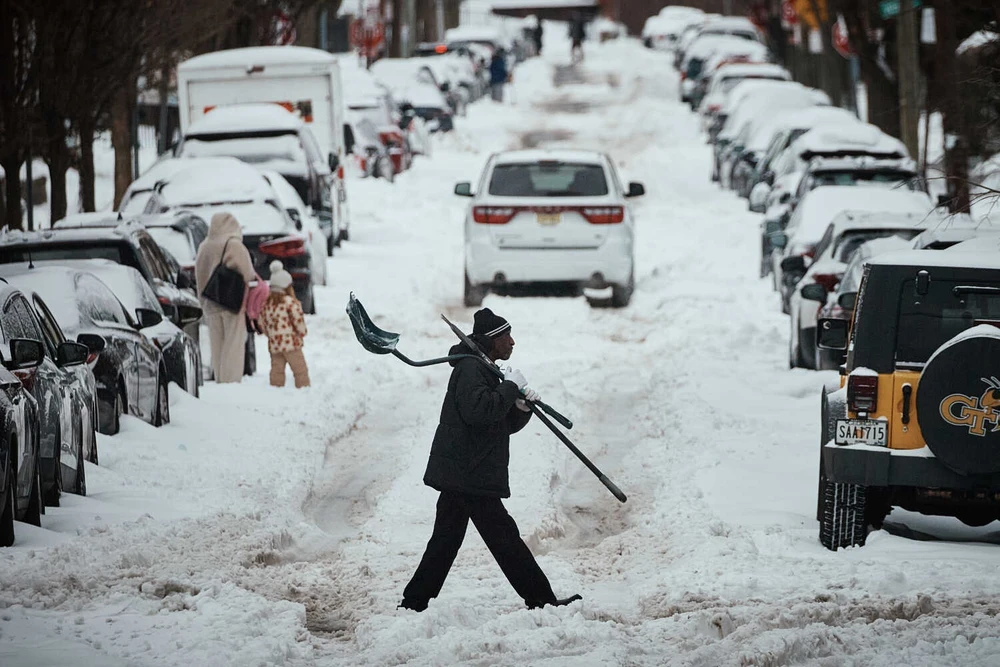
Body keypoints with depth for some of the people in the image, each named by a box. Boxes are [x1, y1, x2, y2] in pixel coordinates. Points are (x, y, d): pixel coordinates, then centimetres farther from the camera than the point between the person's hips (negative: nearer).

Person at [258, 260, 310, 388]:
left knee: (277, 370, 10)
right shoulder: (289, 301, -11)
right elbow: (298, 319, -12)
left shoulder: (266, 303, 7)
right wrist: (302, 332, 6)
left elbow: (262, 323, 11)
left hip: (273, 343, 6)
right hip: (290, 342, -6)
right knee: (300, 369, 1)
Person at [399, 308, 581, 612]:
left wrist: (522, 408, 0)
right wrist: (510, 387, -18)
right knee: (504, 537, -7)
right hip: (468, 474, -11)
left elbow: (503, 424, 20)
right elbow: (478, 410, -29)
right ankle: (541, 599, -5)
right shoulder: (470, 368, -12)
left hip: (459, 474, 11)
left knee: (446, 540, 12)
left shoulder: (482, 370, 21)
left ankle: (414, 602, 14)